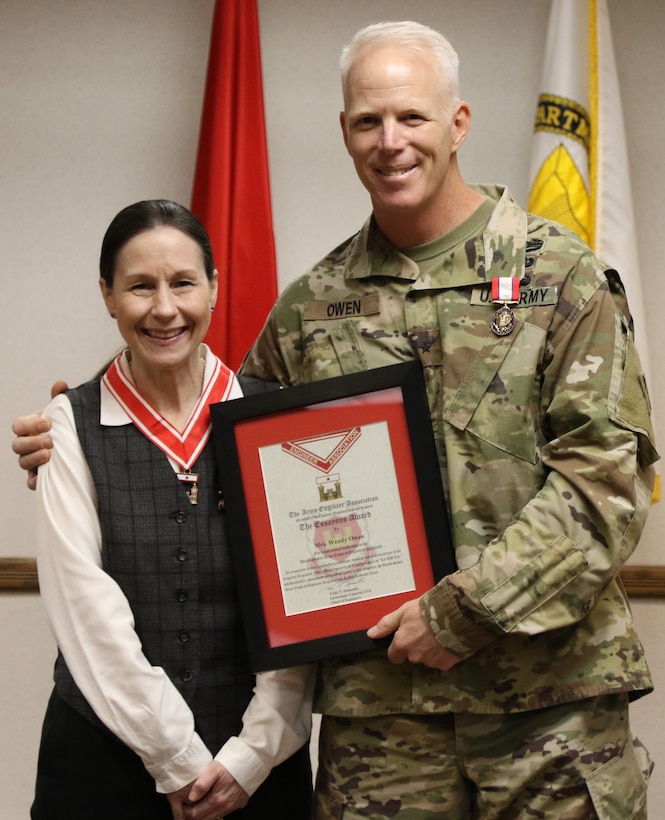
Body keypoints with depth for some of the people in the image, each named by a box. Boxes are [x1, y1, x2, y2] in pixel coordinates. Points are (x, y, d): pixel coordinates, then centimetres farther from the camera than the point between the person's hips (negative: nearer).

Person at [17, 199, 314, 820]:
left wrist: (254, 752, -11)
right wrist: (177, 760, -12)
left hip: (255, 763, 1)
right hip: (105, 761, -1)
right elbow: (86, 606, -9)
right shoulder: (72, 426, -2)